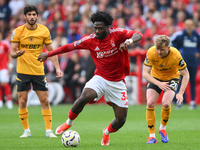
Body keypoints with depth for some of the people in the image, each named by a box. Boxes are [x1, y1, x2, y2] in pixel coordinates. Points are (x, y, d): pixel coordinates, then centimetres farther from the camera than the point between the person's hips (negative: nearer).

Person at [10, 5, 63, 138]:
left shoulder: (44, 31, 0)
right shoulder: (18, 31, -4)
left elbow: (51, 51, 6)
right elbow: (12, 52, -2)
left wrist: (57, 68, -4)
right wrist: (16, 54, -26)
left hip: (39, 71, 1)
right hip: (22, 71, -1)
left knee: (45, 101, -2)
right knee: (22, 102, -1)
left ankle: (49, 130, 4)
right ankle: (26, 130, 11)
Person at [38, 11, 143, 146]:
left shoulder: (117, 34, -11)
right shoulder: (90, 40, -5)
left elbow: (138, 35, -20)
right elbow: (70, 47, 4)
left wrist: (129, 41, -43)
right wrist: (48, 54, 8)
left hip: (117, 82, 0)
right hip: (100, 78, 0)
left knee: (121, 119, -2)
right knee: (85, 97, -32)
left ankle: (107, 132, 34)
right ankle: (69, 123, -6)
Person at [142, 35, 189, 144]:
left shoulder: (175, 55, -30)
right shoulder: (151, 53, -26)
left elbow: (186, 75, -20)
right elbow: (145, 73, -21)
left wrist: (181, 93, -30)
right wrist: (158, 83, -36)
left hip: (171, 78, -2)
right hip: (155, 78, 2)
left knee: (166, 103, -25)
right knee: (150, 103, -18)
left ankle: (162, 128, 5)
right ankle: (152, 136, -7)